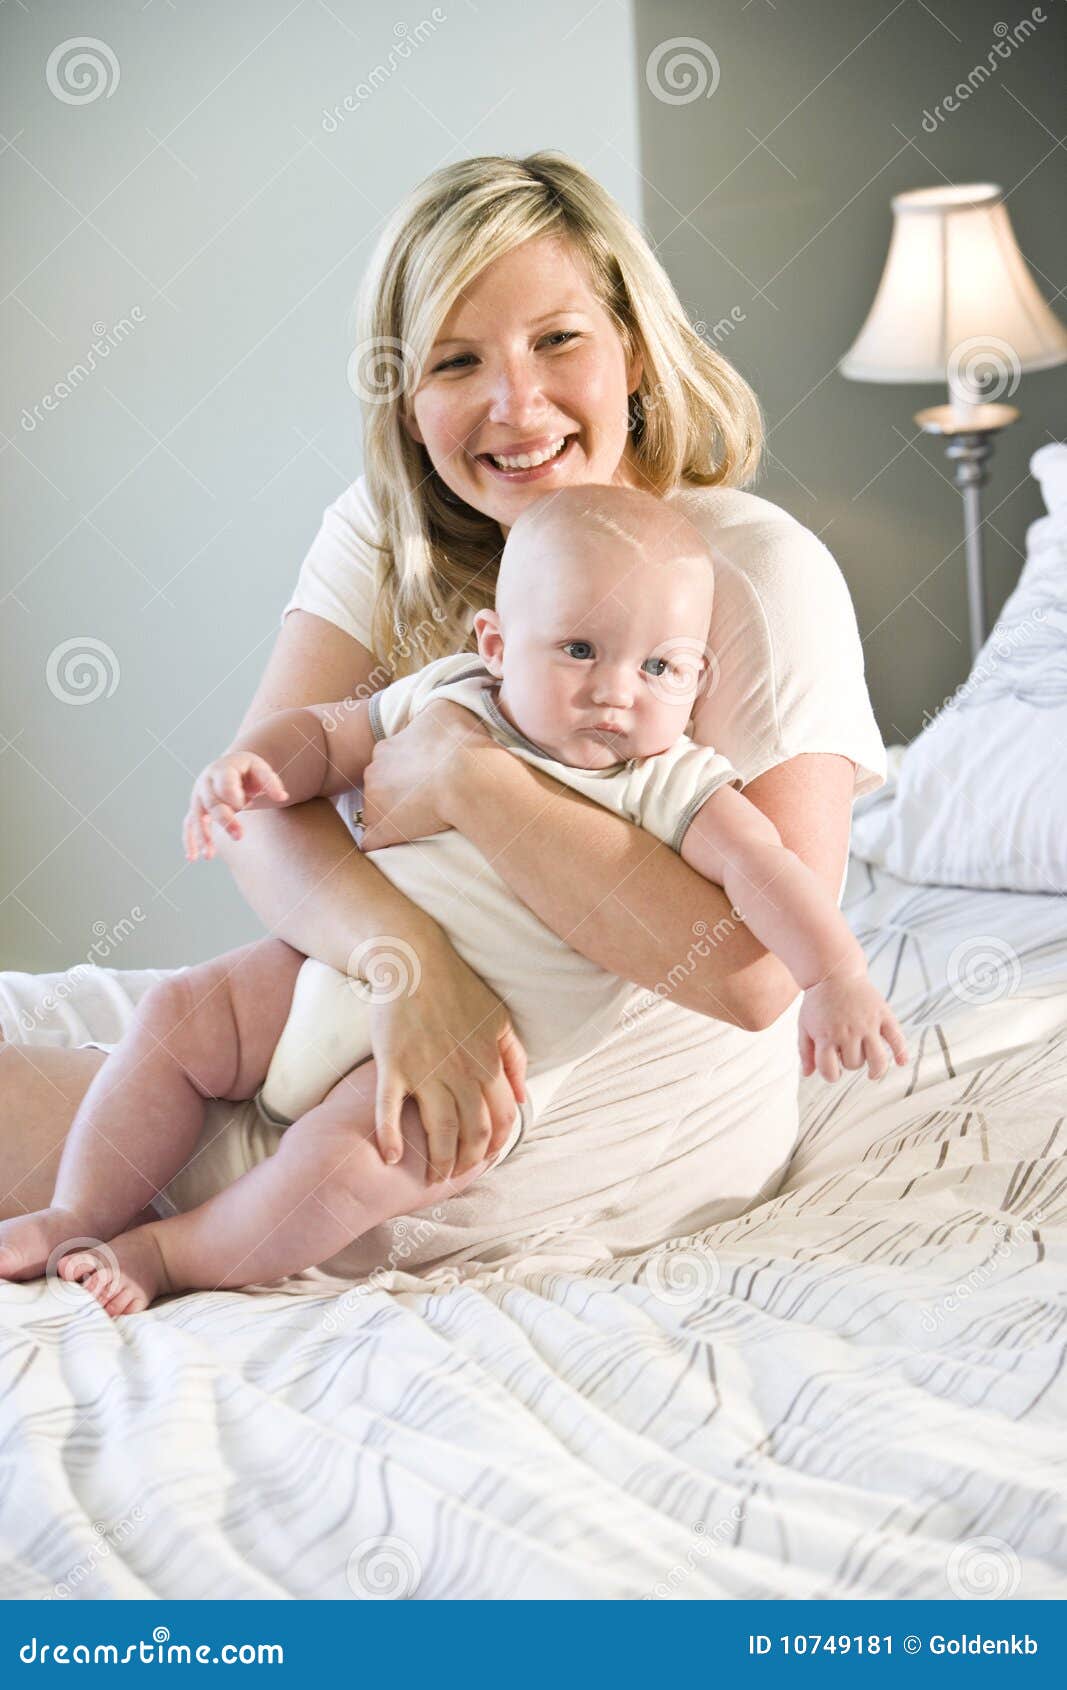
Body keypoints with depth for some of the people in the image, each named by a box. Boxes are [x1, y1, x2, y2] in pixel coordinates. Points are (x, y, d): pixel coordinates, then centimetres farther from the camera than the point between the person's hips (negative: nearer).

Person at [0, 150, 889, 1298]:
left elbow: (755, 971, -25)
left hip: (625, 1127, -6)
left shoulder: (759, 575, -17)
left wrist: (466, 775, -26)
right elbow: (256, 804, -13)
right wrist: (403, 952, -34)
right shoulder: (384, 536, 0)